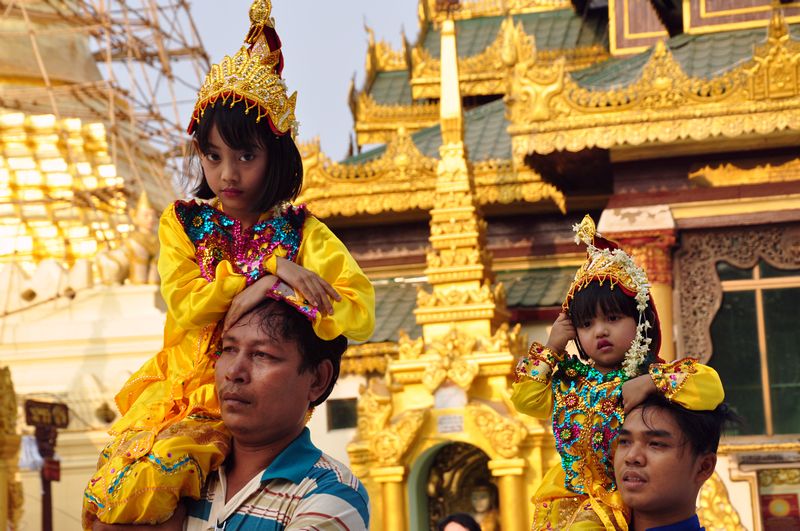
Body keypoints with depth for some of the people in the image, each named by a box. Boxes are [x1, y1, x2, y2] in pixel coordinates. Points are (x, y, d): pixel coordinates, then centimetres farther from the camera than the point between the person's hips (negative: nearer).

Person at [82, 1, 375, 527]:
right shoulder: (183, 222, 10)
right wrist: (269, 268, -14)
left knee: (148, 479, -31)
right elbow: (184, 305, -7)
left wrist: (267, 297, -19)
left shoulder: (303, 232, 3)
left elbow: (361, 316, -10)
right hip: (178, 383, 3)